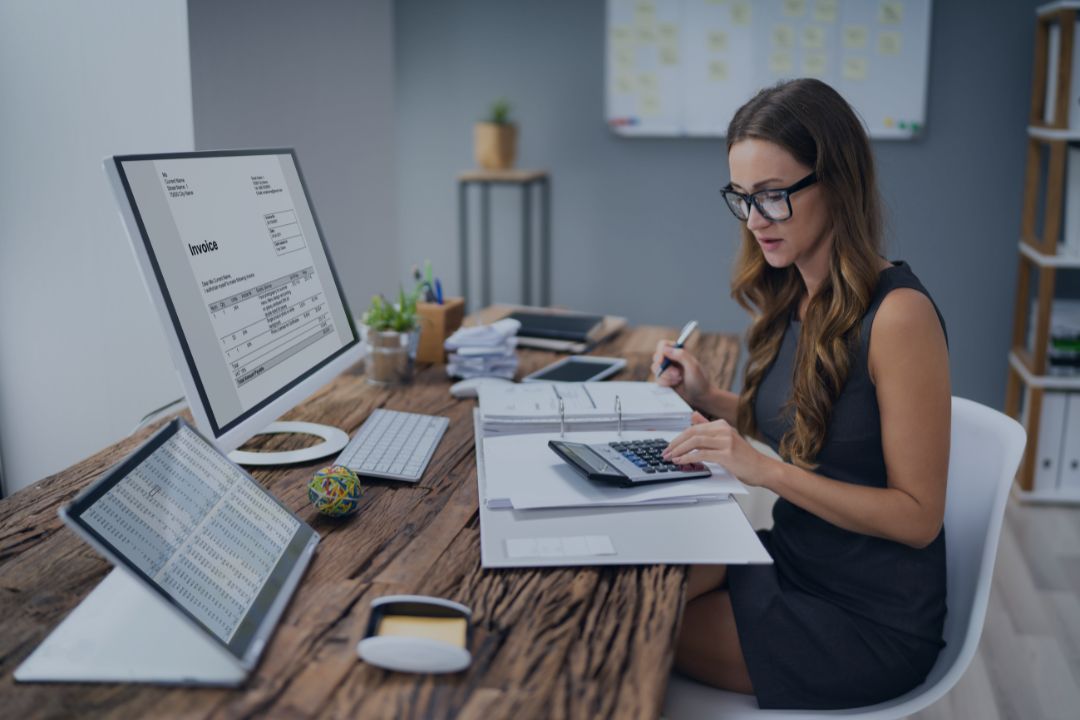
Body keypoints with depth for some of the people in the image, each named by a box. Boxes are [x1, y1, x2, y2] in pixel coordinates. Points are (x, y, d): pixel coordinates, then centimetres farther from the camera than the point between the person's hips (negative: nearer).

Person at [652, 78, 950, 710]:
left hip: (870, 618, -6)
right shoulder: (794, 298, 1)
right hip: (794, 559, 6)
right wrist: (709, 400, -1)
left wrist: (768, 471, -27)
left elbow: (918, 516, -20)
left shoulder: (897, 314, -22)